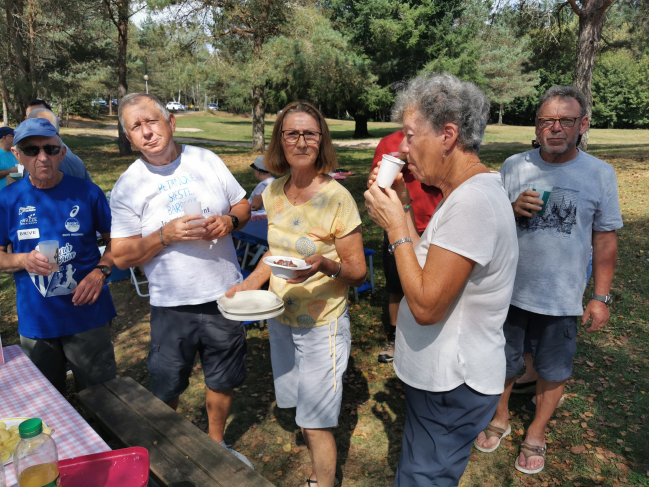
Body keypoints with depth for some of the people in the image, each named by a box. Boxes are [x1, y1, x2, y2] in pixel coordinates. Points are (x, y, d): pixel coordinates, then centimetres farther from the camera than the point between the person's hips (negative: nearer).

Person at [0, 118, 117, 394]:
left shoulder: (87, 193, -5)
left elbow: (114, 239, 3)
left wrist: (100, 271, -14)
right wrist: (23, 260, -17)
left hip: (88, 316, -1)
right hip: (35, 322, 2)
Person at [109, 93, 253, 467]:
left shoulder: (206, 160, 0)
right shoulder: (128, 186, -6)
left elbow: (243, 205, 8)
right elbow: (123, 257, -7)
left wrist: (230, 220, -14)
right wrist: (166, 234, -22)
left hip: (225, 295, 2)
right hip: (173, 306, -2)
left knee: (223, 380, 18)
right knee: (167, 391, 14)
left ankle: (217, 443, 44)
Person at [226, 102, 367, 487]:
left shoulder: (337, 198, -20)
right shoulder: (274, 191, -2)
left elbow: (358, 271, -15)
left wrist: (326, 265, -35)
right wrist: (248, 285, 0)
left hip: (322, 325, -6)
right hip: (281, 319, 6)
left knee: (317, 423, 5)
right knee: (301, 406, 25)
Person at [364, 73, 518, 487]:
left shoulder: (472, 201, -26)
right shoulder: (474, 190, 7)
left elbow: (426, 305, -26)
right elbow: (428, 273, 7)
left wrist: (395, 228, -18)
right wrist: (403, 208, 1)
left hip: (453, 389, -10)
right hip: (440, 375, 10)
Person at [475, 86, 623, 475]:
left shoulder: (600, 174, -5)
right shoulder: (514, 166, -3)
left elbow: (605, 240, 1)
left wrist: (601, 297, 0)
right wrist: (513, 210, -19)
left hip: (562, 297, 0)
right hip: (510, 291, 1)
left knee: (553, 369, 15)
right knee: (503, 361, 17)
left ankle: (537, 433, 40)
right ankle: (501, 418, 44)